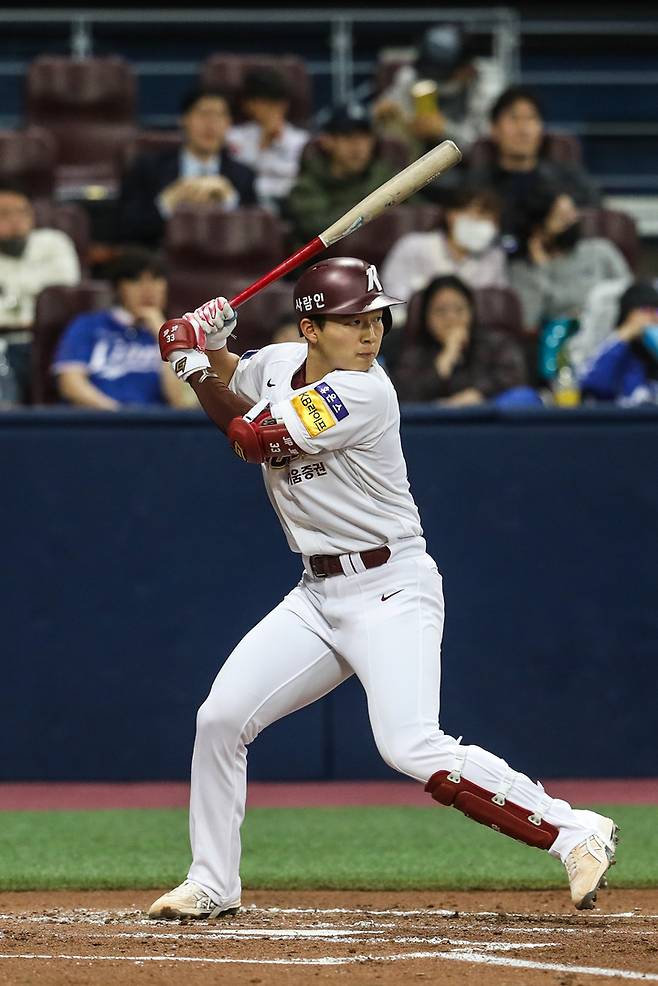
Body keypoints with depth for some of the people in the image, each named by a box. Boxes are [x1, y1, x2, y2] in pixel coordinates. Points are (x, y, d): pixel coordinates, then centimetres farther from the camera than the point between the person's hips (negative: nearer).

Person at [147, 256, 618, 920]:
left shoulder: (364, 394, -19)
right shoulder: (277, 365, 4)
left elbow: (254, 437, -18)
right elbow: (228, 382, 26)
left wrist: (195, 368, -6)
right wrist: (209, 343, 3)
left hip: (391, 590, -8)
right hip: (318, 594, 8)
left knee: (412, 748, -23)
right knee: (220, 719, 3)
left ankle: (574, 832, -19)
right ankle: (211, 885, 18)